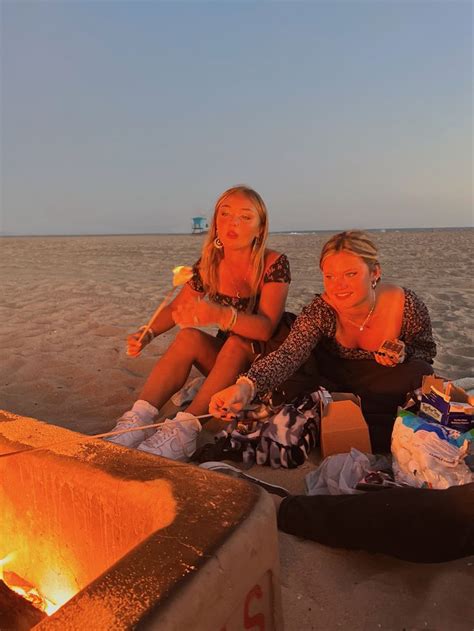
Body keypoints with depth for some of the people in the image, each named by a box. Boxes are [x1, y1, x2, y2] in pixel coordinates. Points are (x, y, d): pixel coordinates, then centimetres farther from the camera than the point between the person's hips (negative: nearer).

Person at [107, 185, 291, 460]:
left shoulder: (275, 263, -17)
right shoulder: (209, 265, -4)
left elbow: (266, 327, -28)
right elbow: (176, 308, 4)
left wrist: (221, 315, -47)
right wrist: (148, 334, -16)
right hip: (225, 364, 4)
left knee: (236, 342, -34)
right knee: (189, 337, -25)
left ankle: (185, 428, -41)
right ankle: (137, 420, -33)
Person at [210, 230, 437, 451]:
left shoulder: (406, 305, -23)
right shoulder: (320, 310, -24)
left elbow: (427, 350, -4)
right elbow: (289, 354, -38)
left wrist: (403, 355, -30)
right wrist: (247, 386, -58)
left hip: (388, 385, -1)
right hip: (338, 381, 2)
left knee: (419, 375, -30)